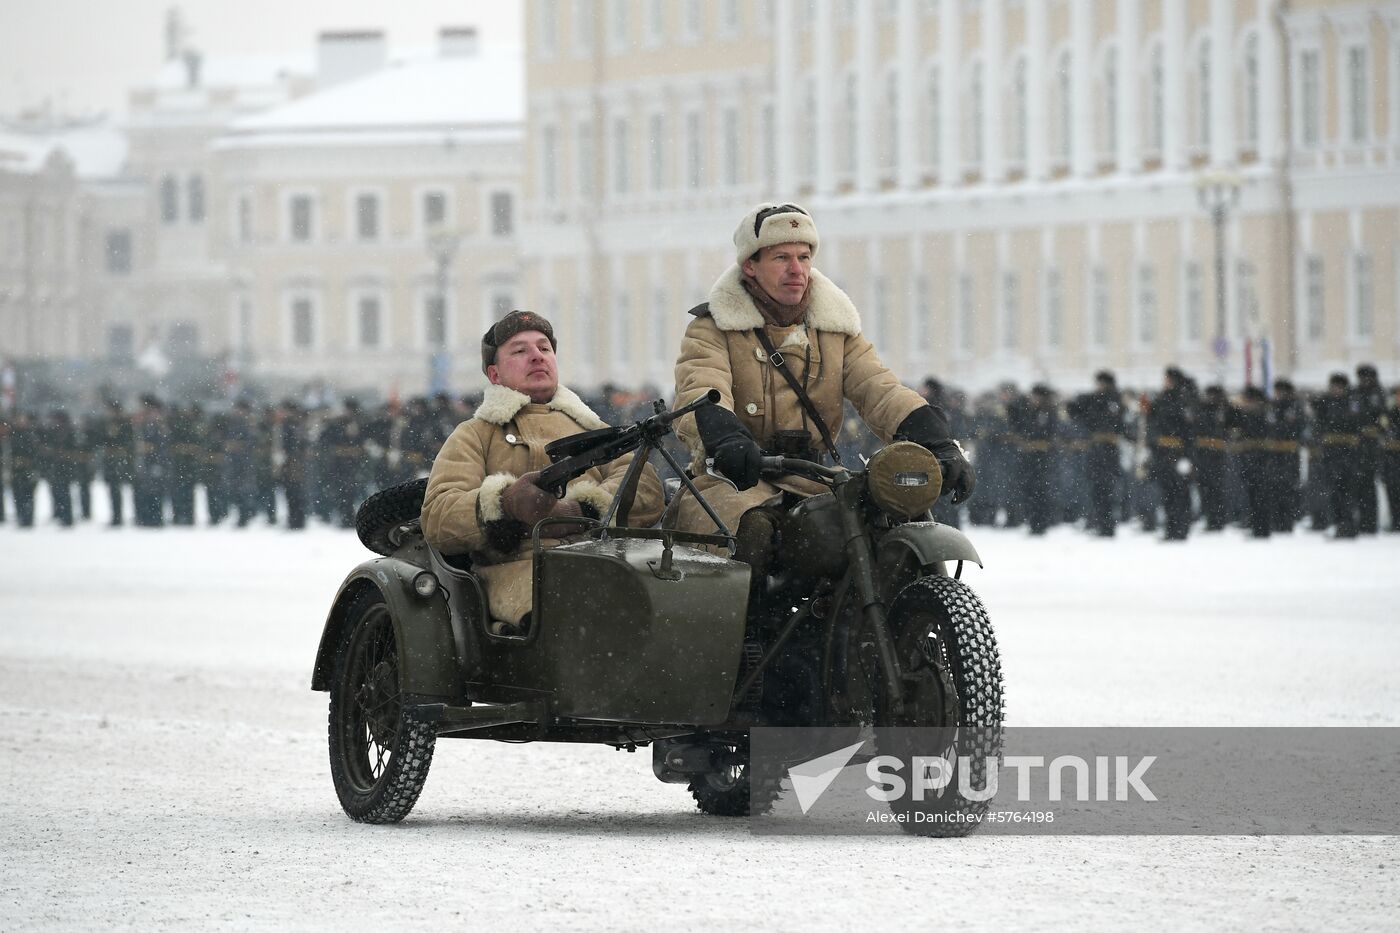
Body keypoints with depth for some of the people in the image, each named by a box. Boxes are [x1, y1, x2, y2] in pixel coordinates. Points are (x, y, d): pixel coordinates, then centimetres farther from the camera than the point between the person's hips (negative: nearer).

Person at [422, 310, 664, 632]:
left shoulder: (590, 429, 36)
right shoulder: (474, 436, 27)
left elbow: (647, 490, 14)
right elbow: (437, 520, 7)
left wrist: (581, 510, -9)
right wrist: (507, 504, -15)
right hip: (519, 568, -3)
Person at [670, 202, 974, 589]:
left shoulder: (836, 328, 15)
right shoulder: (714, 328, 3)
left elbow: (880, 390, 1)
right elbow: (699, 391, -17)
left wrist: (938, 444, -20)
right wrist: (725, 437, -42)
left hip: (811, 481, 4)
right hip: (732, 481, -4)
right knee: (752, 531, -37)